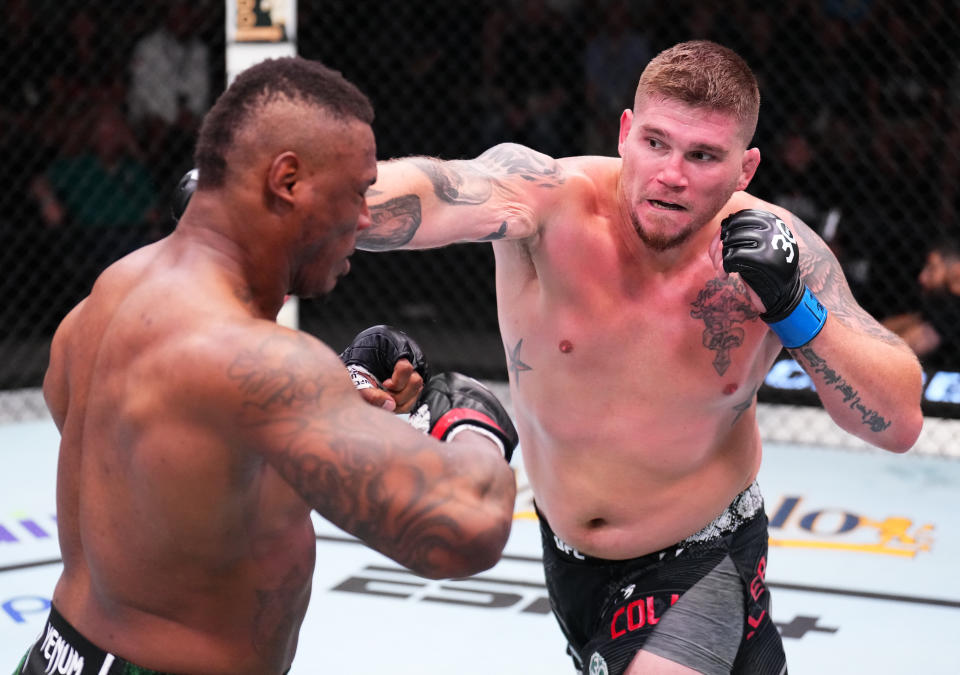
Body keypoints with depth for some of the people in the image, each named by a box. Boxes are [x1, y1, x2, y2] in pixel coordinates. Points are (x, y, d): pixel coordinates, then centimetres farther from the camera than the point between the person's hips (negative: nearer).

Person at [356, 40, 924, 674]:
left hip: (700, 564, -2)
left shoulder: (776, 248, -20)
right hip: (566, 551, 2)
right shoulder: (551, 200, -25)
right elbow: (425, 195, -48)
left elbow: (901, 423, -20)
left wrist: (793, 309, -34)